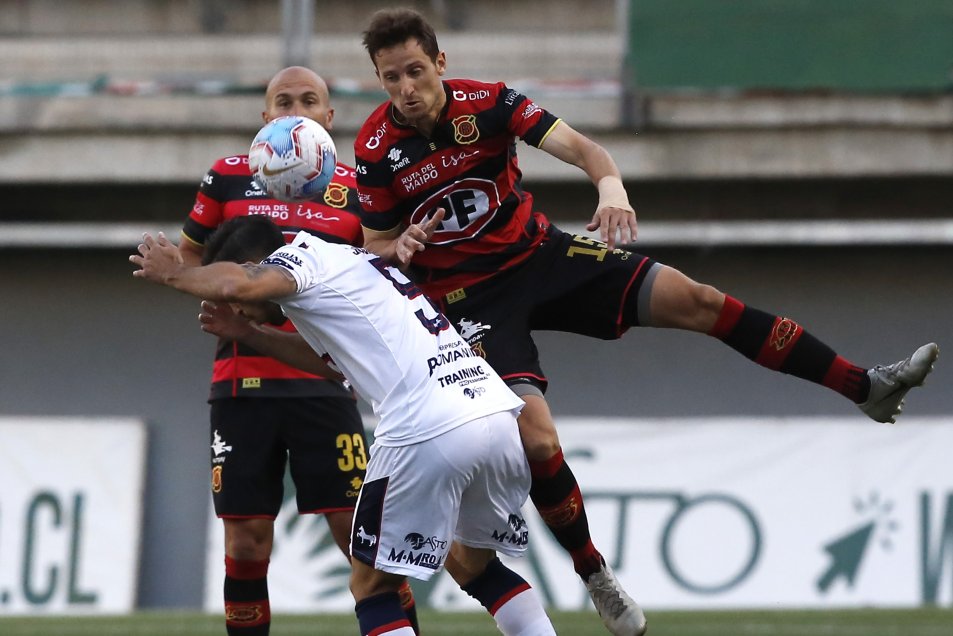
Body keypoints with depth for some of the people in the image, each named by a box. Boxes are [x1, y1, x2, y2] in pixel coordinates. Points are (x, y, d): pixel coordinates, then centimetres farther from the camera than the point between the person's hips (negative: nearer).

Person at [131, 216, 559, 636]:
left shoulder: (305, 253, 5)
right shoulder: (354, 264, 31)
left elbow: (234, 284, -16)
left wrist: (169, 273, 2)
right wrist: (249, 335, 47)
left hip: (429, 433, -9)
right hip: (500, 417, 9)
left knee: (371, 585, 4)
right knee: (472, 565, 28)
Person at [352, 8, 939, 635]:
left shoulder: (487, 103, -12)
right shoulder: (376, 151, -14)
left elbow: (576, 145, -21)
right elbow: (375, 245, -1)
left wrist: (612, 184, -44)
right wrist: (401, 248, -26)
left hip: (538, 252, 2)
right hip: (469, 298, -2)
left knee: (695, 299, -9)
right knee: (535, 439, -23)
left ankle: (866, 387, -3)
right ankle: (595, 575, 2)